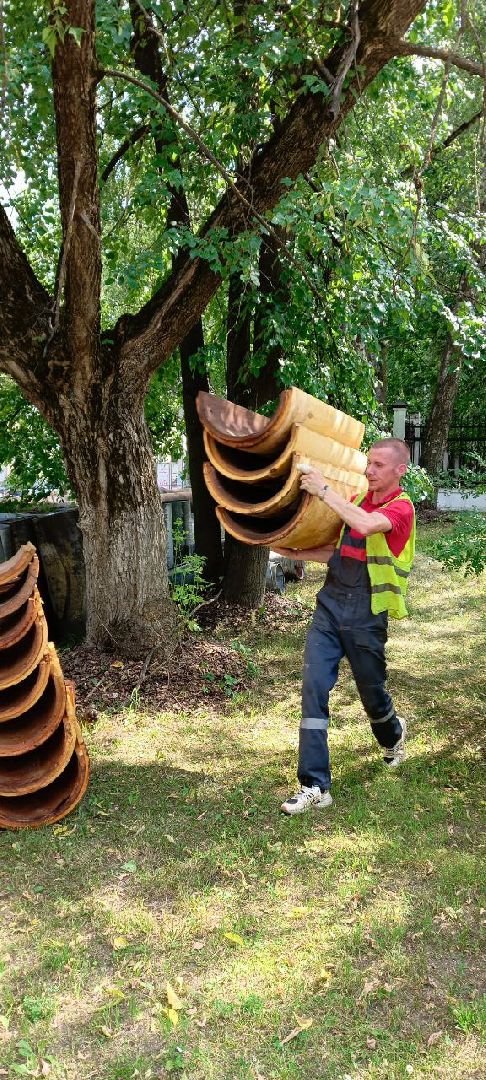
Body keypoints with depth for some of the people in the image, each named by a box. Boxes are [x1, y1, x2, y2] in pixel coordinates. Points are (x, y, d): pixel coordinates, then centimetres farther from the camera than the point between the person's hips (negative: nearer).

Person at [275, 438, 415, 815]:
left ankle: (393, 735, 51)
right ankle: (315, 785, -2)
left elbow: (365, 526, -32)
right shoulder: (357, 499, 11)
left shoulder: (401, 507, -10)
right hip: (330, 604, 5)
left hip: (366, 614, -5)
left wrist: (324, 490, -27)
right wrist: (292, 553, 8)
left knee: (372, 690, 14)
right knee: (314, 688, -6)